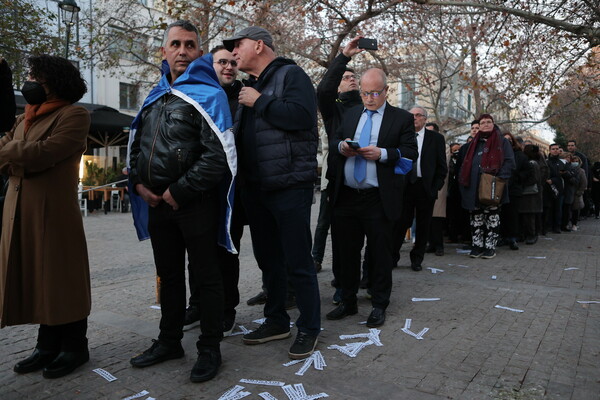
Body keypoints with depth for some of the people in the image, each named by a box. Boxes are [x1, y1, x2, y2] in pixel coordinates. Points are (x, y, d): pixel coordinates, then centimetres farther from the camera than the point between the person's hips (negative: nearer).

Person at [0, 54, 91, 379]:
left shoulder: (74, 115, -5)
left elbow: (43, 153, -17)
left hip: (54, 211, -7)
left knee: (61, 279, 1)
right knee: (35, 279, 10)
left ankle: (74, 348, 13)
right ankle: (48, 346, 22)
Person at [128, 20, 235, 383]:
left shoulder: (207, 95, -7)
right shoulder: (155, 97, 15)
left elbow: (218, 156, -18)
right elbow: (136, 146, 19)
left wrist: (179, 192, -16)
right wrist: (139, 183, 2)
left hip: (195, 203, -7)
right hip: (157, 202, 7)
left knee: (206, 275, 4)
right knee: (169, 274, 17)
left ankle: (210, 348, 19)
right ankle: (169, 341, 34)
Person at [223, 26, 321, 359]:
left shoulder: (290, 75, -4)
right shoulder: (249, 87, 20)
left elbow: (301, 116, -22)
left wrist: (260, 101, -13)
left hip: (289, 185, -8)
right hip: (255, 188, 8)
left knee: (298, 262, -2)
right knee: (268, 259, 15)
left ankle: (309, 328, 13)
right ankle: (276, 321, 29)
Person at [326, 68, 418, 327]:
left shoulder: (402, 118, 3)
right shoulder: (351, 114, 17)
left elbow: (410, 153, -4)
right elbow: (333, 142, 16)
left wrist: (382, 154, -19)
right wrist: (341, 147, -7)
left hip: (379, 199, -4)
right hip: (346, 196, 4)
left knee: (380, 254, 5)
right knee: (347, 252, 12)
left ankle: (379, 306, 20)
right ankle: (348, 302, 27)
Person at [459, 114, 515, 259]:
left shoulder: (502, 142, 5)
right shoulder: (474, 143, 18)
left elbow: (509, 161, -4)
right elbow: (466, 164, 17)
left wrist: (499, 178, -17)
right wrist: (464, 180, 4)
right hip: (474, 188, 4)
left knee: (492, 217, 1)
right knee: (476, 217, 6)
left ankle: (490, 247, 8)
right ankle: (477, 245, 13)